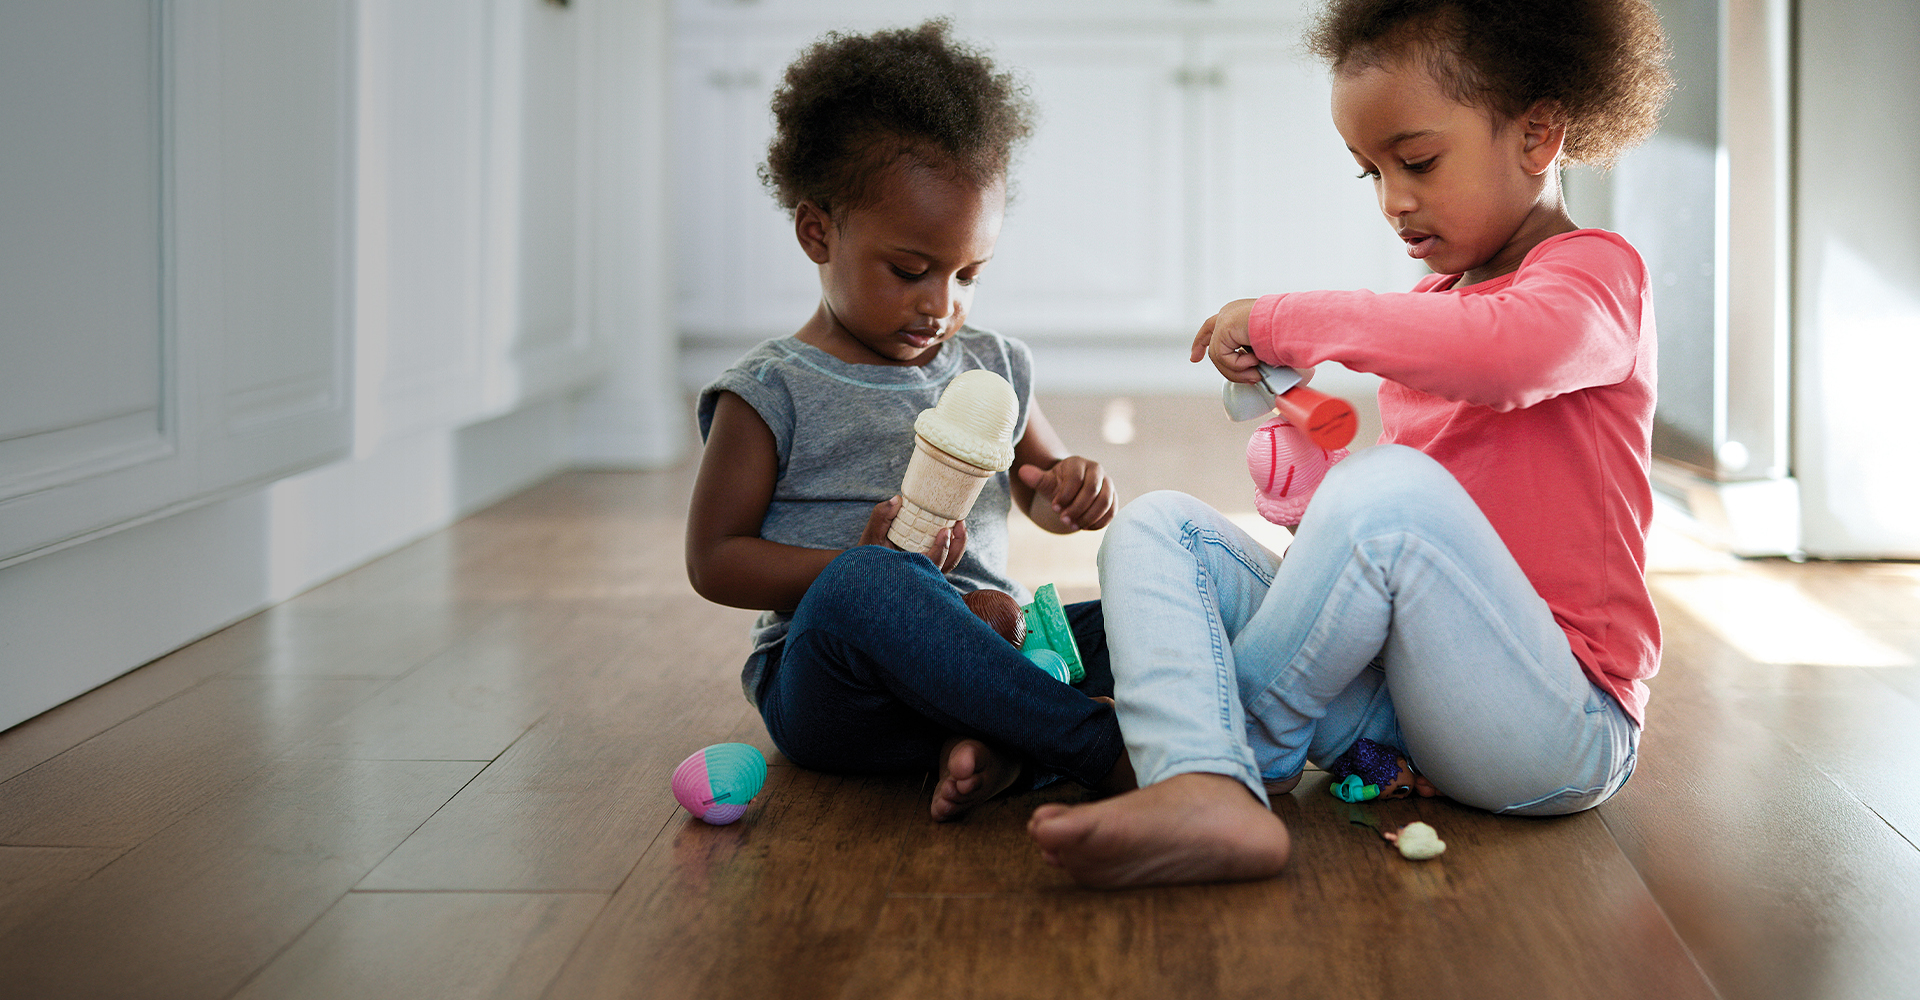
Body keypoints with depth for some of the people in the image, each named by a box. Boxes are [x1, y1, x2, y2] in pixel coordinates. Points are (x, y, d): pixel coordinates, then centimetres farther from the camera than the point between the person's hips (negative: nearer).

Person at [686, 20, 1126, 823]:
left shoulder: (993, 370, 14)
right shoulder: (773, 392, -1)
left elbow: (1039, 491, 29)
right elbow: (714, 559, -3)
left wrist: (1071, 492, 2)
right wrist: (861, 567, -19)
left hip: (988, 648, 6)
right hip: (829, 685, -5)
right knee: (863, 588, -39)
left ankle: (1002, 746, -35)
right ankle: (1099, 746, -37)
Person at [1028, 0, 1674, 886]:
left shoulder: (1595, 271, -4)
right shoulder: (1426, 307, 22)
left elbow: (1510, 351, -30)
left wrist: (1284, 321, -20)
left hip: (1558, 729, -8)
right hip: (1396, 700, 8)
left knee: (1388, 489, -34)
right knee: (1154, 526, -5)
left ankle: (1248, 740, -14)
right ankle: (1204, 789, -34)